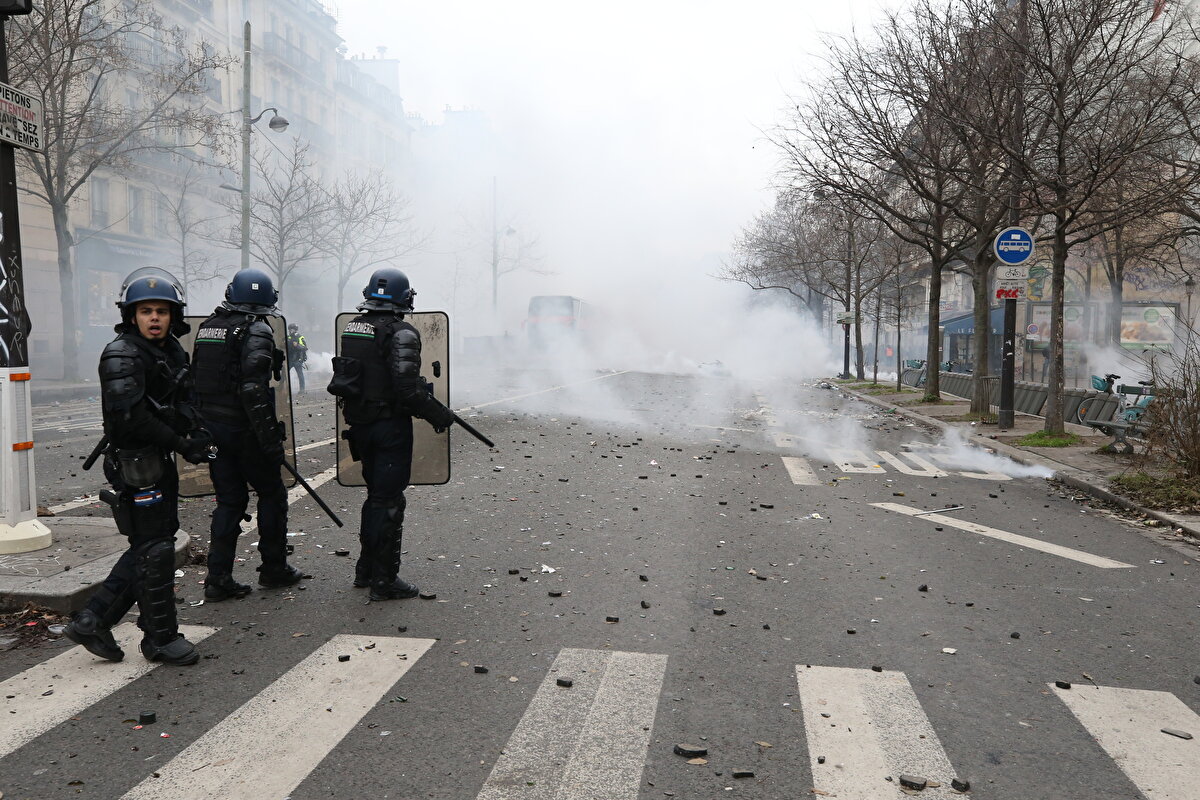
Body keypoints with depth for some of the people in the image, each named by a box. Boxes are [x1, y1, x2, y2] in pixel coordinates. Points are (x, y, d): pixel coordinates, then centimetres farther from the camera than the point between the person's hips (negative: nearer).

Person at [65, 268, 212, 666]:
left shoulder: (171, 351, 11)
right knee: (155, 550, 0)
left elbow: (182, 403, 18)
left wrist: (197, 431, -2)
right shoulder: (122, 356, -15)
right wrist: (181, 443, -22)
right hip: (136, 465, -9)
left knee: (149, 547, 16)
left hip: (159, 463, 9)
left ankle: (92, 622, 25)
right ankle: (161, 638, 14)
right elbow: (129, 416, -25)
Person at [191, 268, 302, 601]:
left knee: (229, 500, 12)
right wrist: (270, 438, -22)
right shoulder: (257, 330, -13)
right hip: (243, 428, -7)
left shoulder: (207, 327, 10)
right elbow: (253, 389, -23)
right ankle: (274, 569, 19)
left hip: (211, 426, 7)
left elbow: (195, 378, 14)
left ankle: (218, 579, 10)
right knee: (271, 493, 10)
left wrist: (203, 424, 20)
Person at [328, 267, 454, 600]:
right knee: (389, 501, 0)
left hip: (359, 424, 8)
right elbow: (407, 388, -23)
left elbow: (344, 379, 14)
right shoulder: (401, 333, -16)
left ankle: (366, 569, 30)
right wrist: (439, 415, -12)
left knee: (376, 494, 21)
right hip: (390, 426, -7)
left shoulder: (351, 329, 8)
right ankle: (384, 580, 7)